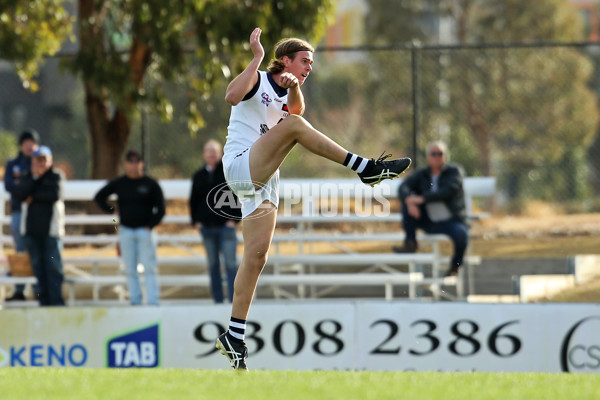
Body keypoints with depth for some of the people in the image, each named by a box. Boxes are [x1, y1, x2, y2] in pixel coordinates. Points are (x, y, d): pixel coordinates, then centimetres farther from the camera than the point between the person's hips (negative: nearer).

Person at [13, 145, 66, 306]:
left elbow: (55, 195, -12)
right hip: (31, 229, 4)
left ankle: (56, 302, -12)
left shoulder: (57, 176, 5)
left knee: (53, 266, -10)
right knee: (38, 267, 3)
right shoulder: (28, 177, 14)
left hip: (51, 229, -4)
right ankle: (44, 301, 6)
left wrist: (33, 197, -4)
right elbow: (18, 194, -4)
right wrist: (34, 177, -9)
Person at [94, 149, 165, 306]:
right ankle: (135, 301, 7)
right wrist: (111, 211, 4)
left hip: (145, 230, -3)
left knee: (149, 268, -9)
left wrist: (151, 225, -9)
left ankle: (152, 301, -12)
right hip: (126, 231, 3)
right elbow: (99, 197, 17)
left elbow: (160, 209, 4)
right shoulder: (119, 184, 8)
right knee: (130, 269, 3)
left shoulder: (151, 184, 3)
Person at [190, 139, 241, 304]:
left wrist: (234, 219, -7)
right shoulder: (199, 176, 11)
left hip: (226, 224, -4)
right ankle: (217, 300, 11)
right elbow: (193, 200, 17)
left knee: (230, 264, -8)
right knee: (213, 265, 7)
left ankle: (234, 300, -9)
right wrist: (195, 221, 5)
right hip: (206, 227, 4)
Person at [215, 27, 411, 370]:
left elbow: (298, 109, -5)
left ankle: (234, 337, 3)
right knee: (293, 125, -26)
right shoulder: (258, 81, -4)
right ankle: (366, 168, -28)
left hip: (263, 182, 8)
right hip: (240, 165, -8)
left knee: (257, 257, 1)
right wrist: (258, 58, -24)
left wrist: (294, 88, -23)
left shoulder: (288, 95, 19)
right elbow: (232, 96, -27)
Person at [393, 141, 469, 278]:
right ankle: (410, 243, -16)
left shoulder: (454, 171, -3)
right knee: (407, 202, -15)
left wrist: (422, 198, -29)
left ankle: (455, 266, -5)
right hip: (428, 223, 3)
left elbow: (448, 191, -21)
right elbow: (403, 188, -7)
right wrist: (409, 201, -31)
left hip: (450, 221, -3)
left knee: (461, 234, -35)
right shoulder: (421, 174, 8)